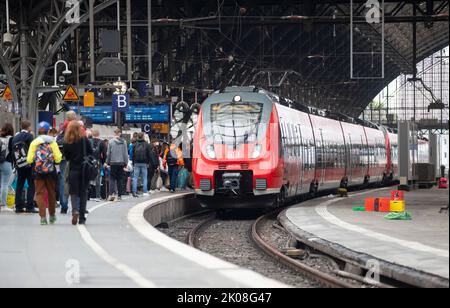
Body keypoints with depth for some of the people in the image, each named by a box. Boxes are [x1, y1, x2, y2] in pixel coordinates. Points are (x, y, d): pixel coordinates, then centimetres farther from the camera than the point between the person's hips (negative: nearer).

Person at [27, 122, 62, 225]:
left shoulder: (34, 143, -4)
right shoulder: (53, 142, -2)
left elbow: (29, 159, -5)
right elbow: (58, 159, -6)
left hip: (38, 172, -1)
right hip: (51, 171, 1)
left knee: (40, 193, 2)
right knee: (51, 193, 16)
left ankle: (43, 217, -8)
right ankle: (52, 215, 27)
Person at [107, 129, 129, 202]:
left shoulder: (111, 142, -5)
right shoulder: (123, 142, 0)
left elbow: (108, 153, -1)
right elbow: (126, 153, 3)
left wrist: (108, 162, 9)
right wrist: (126, 162, 11)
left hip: (113, 163, -2)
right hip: (121, 162, 2)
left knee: (112, 178, 3)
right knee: (120, 179, 7)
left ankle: (112, 193, -14)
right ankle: (119, 196, 8)